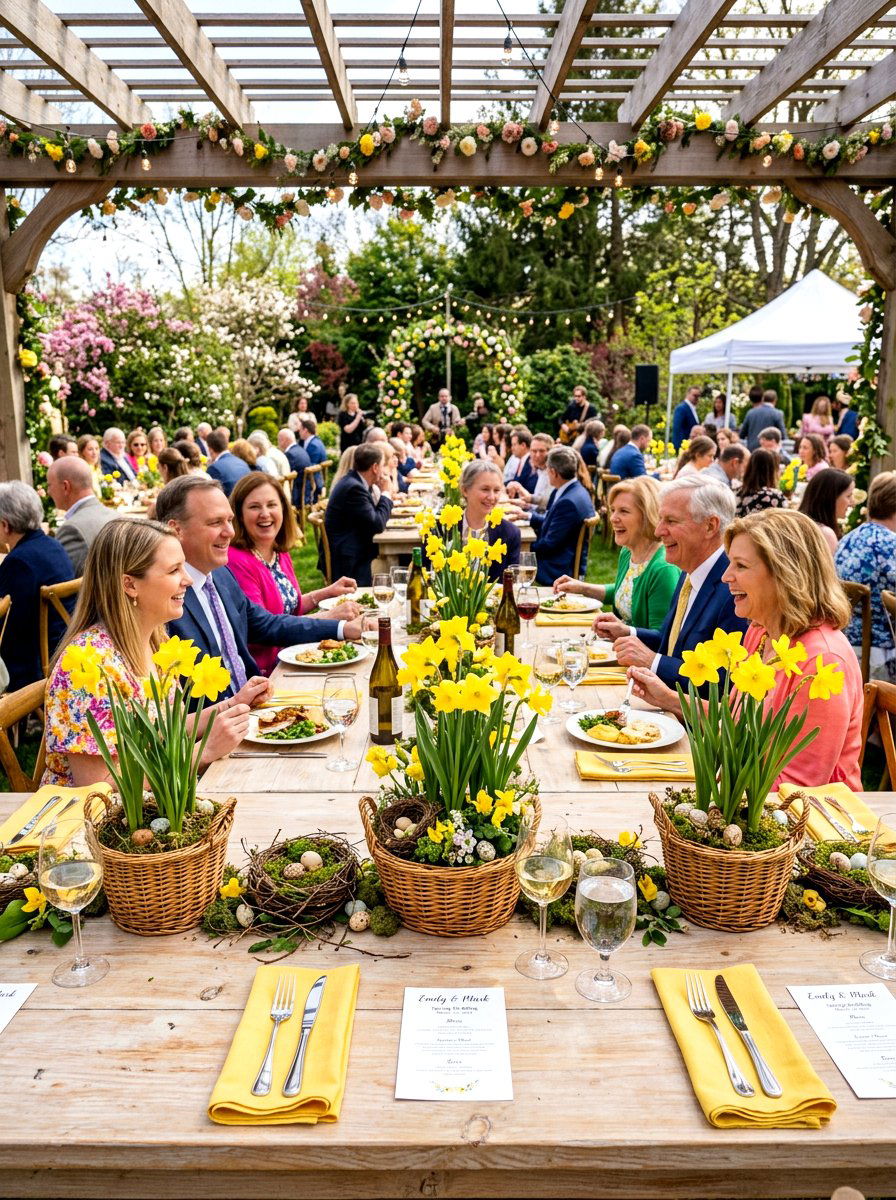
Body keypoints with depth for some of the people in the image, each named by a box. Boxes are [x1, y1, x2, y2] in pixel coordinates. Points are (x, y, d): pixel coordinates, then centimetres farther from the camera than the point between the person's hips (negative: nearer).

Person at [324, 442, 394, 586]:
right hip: (346, 562, -10)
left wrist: (380, 490, 6)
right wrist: (385, 492, -7)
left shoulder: (353, 480, 10)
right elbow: (377, 525, -18)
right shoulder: (354, 487, -21)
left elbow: (374, 515, 16)